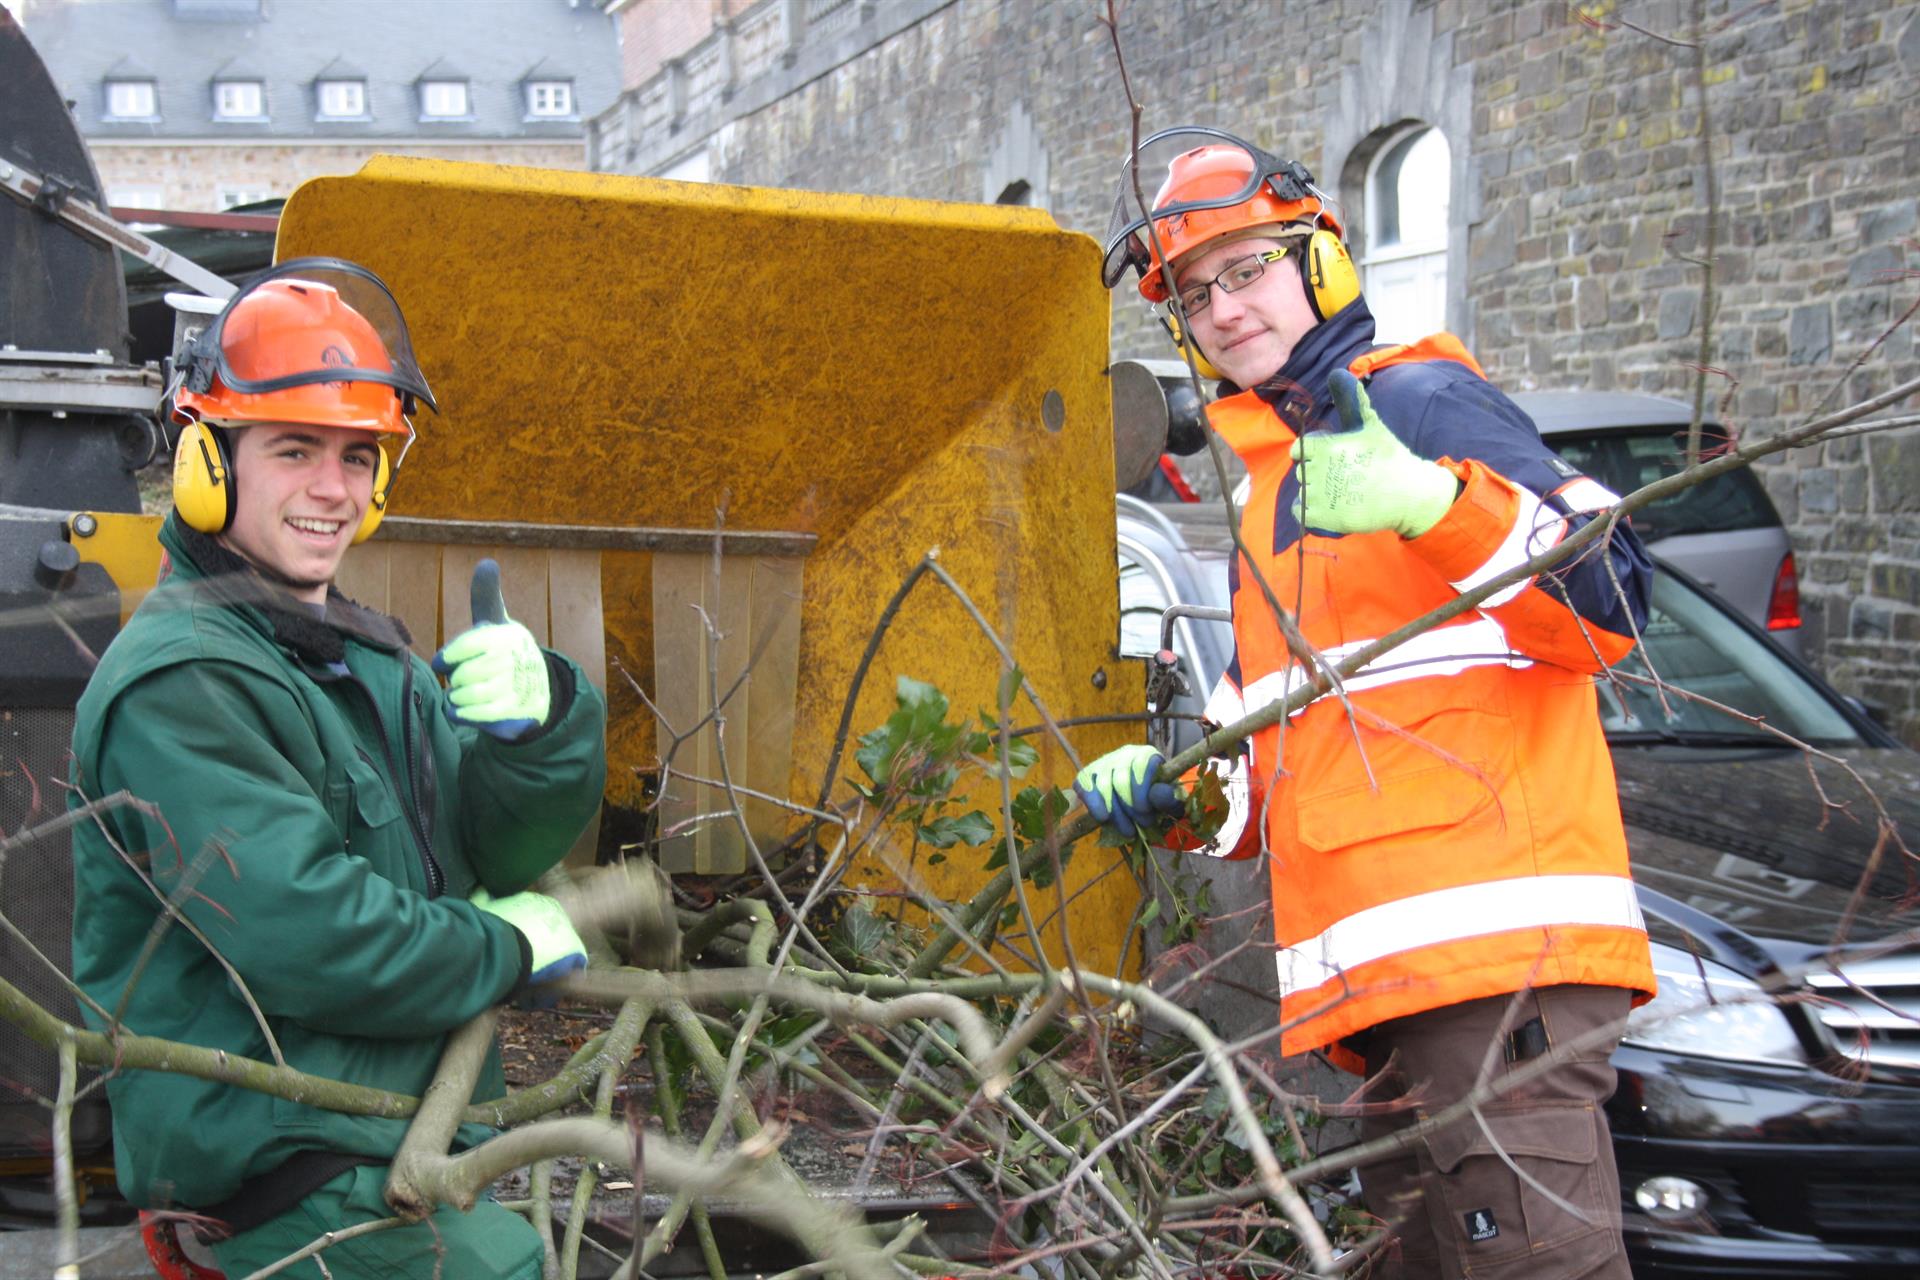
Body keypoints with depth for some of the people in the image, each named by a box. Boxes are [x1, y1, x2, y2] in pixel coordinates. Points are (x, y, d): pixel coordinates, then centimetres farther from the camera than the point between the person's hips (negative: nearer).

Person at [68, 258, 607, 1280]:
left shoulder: (368, 657, 14)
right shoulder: (180, 684, -16)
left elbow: (506, 846, 8)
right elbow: (305, 937, -24)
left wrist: (530, 724, -12)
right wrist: (508, 947, -10)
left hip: (400, 1140, 9)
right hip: (284, 1180, -9)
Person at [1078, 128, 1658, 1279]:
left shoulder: (1419, 398, 2)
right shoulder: (1273, 498, 28)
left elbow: (1610, 604, -12)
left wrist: (1428, 497, -26)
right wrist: (1177, 795, 12)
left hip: (1498, 947, -9)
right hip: (1388, 982, 9)